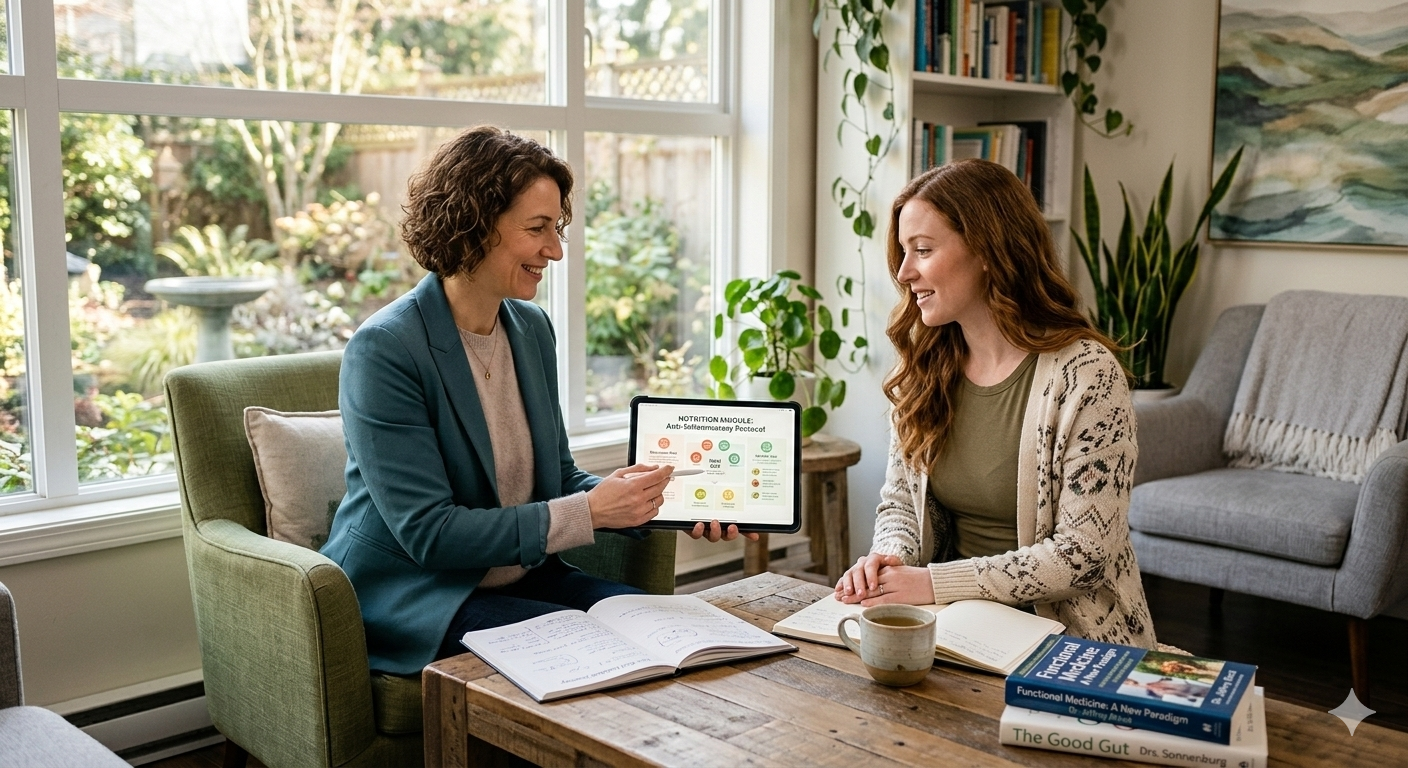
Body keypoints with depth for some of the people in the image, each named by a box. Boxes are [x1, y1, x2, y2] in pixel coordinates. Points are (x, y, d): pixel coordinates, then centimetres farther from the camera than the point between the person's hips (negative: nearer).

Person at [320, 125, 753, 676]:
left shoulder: (532, 328, 5)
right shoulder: (384, 350, -18)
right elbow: (429, 533, -22)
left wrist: (656, 501, -6)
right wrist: (588, 512, -25)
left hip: (518, 576, 7)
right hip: (406, 591, -7)